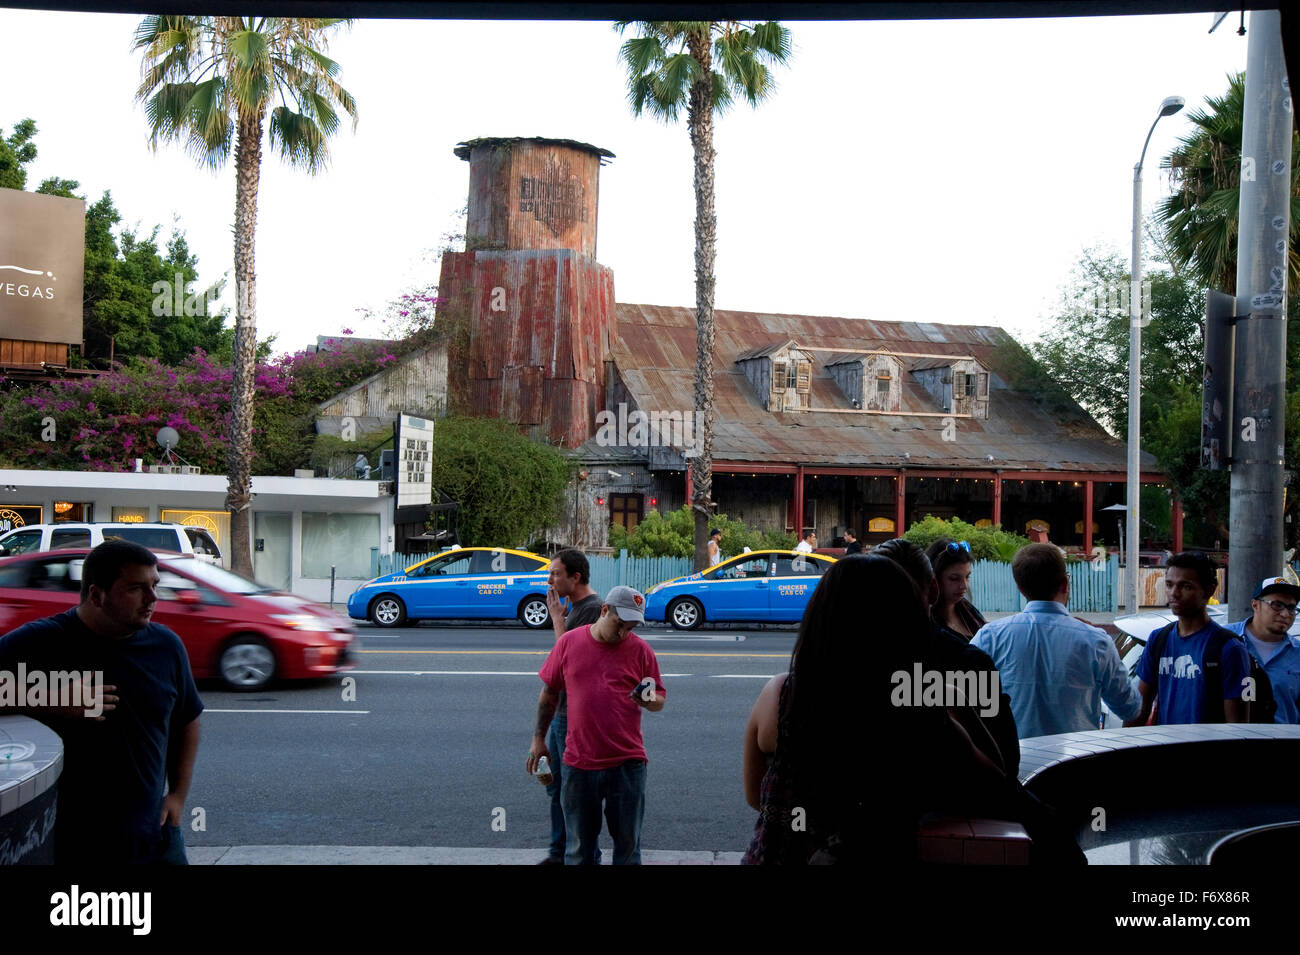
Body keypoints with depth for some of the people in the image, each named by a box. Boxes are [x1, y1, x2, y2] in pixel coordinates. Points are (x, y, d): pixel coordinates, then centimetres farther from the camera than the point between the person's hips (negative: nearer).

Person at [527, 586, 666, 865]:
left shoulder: (640, 649, -1)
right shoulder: (569, 642, 1)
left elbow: (659, 701, 5)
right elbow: (549, 693, 10)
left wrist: (648, 700, -18)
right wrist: (538, 739, 10)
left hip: (627, 764, -1)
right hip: (579, 763, 1)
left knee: (627, 842, 8)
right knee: (579, 847, 11)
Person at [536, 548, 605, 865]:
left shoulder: (592, 608, -19)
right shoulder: (575, 606, 12)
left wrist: (557, 618, -17)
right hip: (560, 711, 10)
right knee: (557, 785, 18)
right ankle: (559, 851, 29)